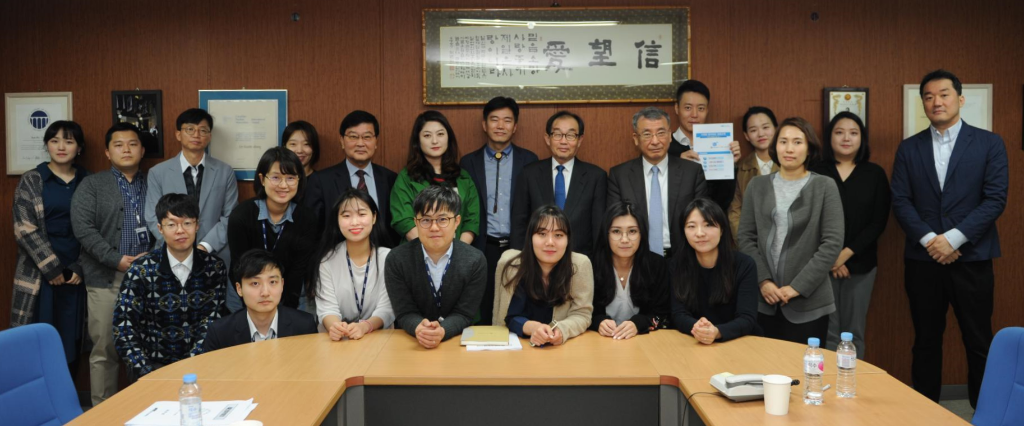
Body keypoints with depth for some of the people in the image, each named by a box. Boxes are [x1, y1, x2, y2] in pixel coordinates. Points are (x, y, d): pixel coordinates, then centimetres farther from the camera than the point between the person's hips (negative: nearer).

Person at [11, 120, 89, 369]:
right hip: (38, 274, -1)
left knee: (69, 340, 4)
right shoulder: (31, 181, 2)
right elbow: (24, 228, -5)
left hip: (75, 274, 2)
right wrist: (52, 268, -9)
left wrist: (79, 268, -4)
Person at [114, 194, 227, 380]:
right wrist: (148, 374, -17)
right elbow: (123, 328, -6)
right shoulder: (141, 270, -4)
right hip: (153, 365, -2)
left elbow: (213, 321, -1)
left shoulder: (214, 267, 1)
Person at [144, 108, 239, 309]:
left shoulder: (225, 172, 6)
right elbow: (153, 219, 1)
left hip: (216, 258, 0)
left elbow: (230, 217, 2)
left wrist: (205, 246, -12)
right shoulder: (158, 173, 5)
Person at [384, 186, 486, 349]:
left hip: (457, 340, 0)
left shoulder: (475, 261, -6)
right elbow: (404, 313, -6)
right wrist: (418, 328, -27)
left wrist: (442, 331, -27)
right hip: (411, 341, 0)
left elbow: (464, 314, -7)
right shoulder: (396, 259, -5)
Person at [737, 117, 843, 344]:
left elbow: (833, 243, -7)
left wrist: (798, 286, -11)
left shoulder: (825, 186, -2)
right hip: (763, 300, 2)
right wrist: (763, 281, -8)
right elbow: (745, 237, 4)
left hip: (808, 301, -2)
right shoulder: (757, 185, 6)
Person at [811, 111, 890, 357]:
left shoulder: (875, 174, 5)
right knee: (827, 331, 0)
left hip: (861, 263, 1)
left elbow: (878, 222, 0)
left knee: (854, 332, 6)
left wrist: (847, 253, -10)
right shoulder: (816, 174, 2)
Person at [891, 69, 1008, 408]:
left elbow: (995, 198, -6)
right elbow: (900, 202, 1)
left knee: (979, 343, 3)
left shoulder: (989, 143, 2)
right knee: (926, 342, 9)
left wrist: (953, 238, -14)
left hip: (972, 258, -2)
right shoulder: (908, 148, 8)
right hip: (922, 260, 2)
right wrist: (929, 240, -12)